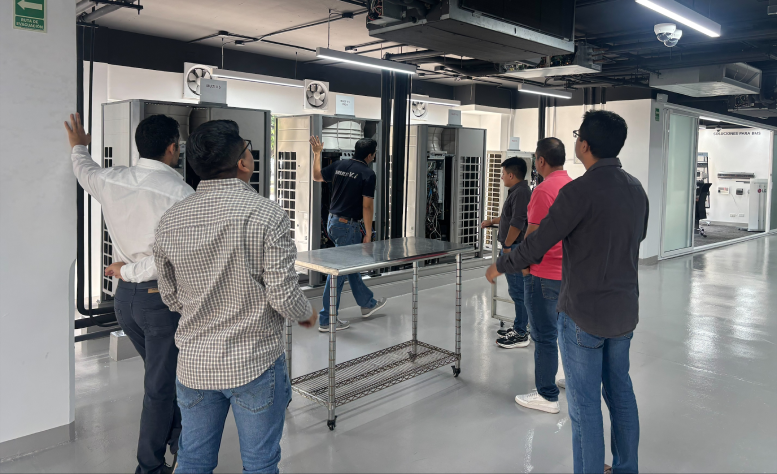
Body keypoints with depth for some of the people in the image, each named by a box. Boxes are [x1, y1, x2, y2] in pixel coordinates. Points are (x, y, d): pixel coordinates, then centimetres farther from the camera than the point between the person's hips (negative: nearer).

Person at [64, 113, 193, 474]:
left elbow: (85, 171, 24)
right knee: (160, 386, 9)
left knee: (162, 373, 25)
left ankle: (177, 440, 43)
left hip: (125, 296, 7)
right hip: (162, 299, -7)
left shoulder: (110, 180, -1)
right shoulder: (181, 193, -20)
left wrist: (79, 147, 45)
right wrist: (130, 270, -12)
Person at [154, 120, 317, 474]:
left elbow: (171, 296, 7)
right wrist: (306, 314, 4)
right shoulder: (267, 214, -18)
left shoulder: (170, 221, -3)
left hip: (194, 363, 5)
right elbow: (283, 295, -18)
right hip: (254, 364, -4)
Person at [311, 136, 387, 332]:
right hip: (348, 226, -8)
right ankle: (327, 320, 6)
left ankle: (367, 303, 38)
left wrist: (317, 154, 30)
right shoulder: (368, 174, -15)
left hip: (332, 222, 8)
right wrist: (368, 234, -11)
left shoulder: (339, 165, 4)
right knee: (338, 271, -2)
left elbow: (317, 176, 20)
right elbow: (367, 206, -16)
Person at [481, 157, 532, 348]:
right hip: (511, 248, 11)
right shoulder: (516, 192, 17)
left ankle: (521, 335, 1)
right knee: (516, 291, 16)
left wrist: (507, 245, -17)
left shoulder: (521, 192, -16)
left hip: (515, 248, -11)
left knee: (518, 291, -5)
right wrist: (491, 221, 43)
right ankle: (518, 328, 25)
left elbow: (517, 223, -23)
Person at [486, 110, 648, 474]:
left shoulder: (579, 191, -20)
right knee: (620, 392, 20)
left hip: (584, 314, -7)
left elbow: (537, 243, -16)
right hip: (625, 308, 8)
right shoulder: (636, 188, 3)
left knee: (585, 404, 5)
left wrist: (500, 266, 0)